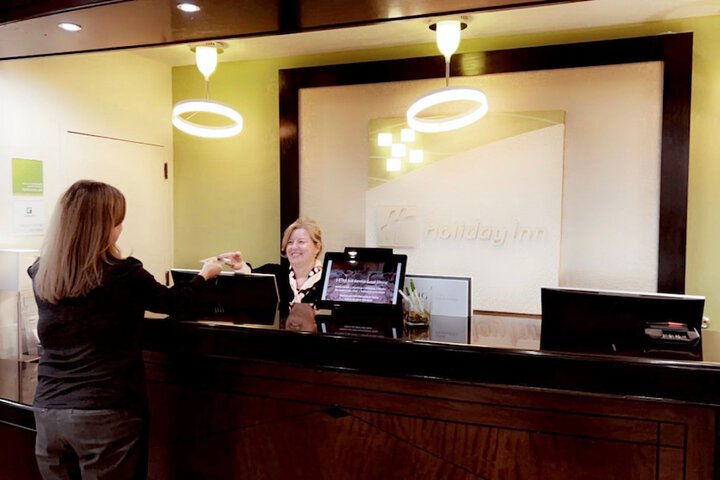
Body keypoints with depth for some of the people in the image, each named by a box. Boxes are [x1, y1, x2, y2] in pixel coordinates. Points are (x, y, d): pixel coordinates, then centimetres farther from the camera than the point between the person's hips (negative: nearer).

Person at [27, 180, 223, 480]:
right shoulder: (125, 275, -13)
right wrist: (204, 275, 22)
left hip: (49, 412, 5)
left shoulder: (40, 275, -1)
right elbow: (171, 302, 5)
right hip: (107, 414, -5)